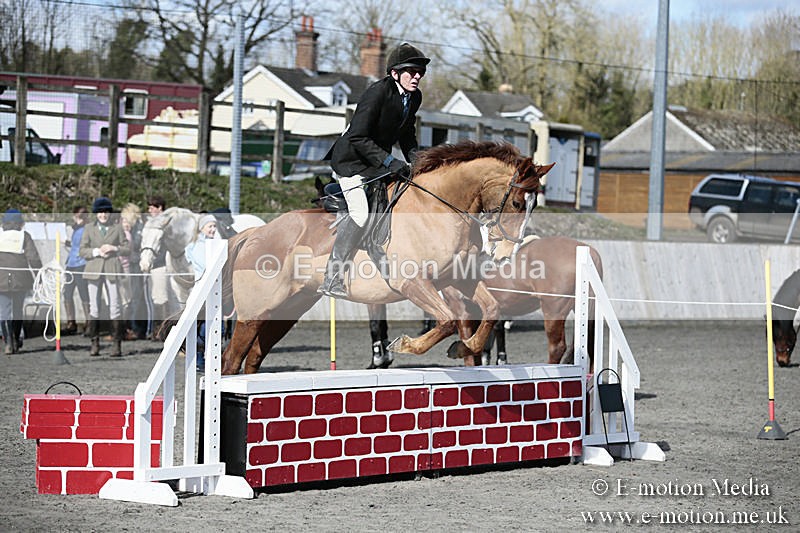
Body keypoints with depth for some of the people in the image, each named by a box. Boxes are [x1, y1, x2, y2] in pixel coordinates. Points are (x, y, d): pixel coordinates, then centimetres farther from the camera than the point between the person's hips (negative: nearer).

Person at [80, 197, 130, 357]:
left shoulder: (117, 229, 10)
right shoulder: (89, 229, 11)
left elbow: (127, 249, 8)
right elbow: (82, 251, 6)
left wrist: (114, 249, -9)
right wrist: (96, 251, -10)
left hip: (112, 271, -1)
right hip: (94, 270, 1)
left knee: (114, 306, -5)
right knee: (94, 307, -1)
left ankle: (117, 344, -3)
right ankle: (95, 344, 4)